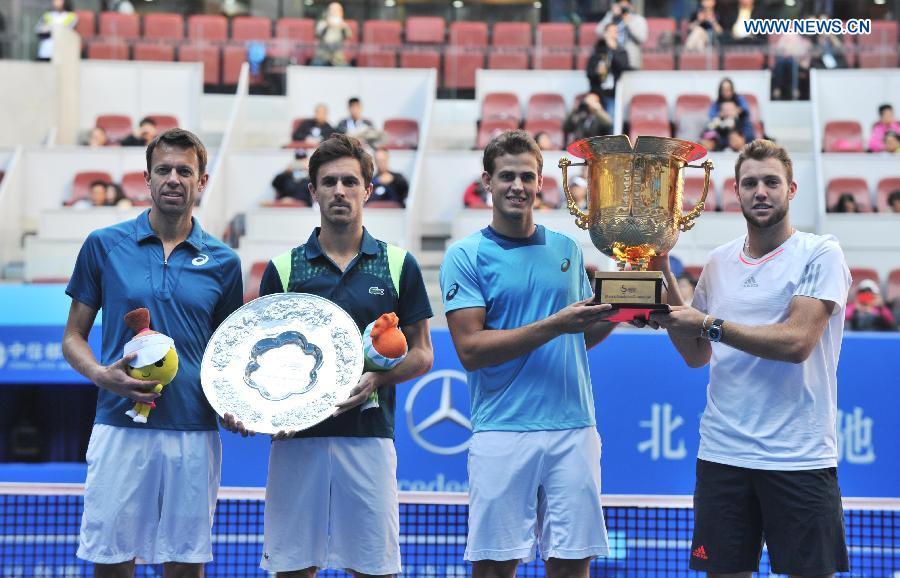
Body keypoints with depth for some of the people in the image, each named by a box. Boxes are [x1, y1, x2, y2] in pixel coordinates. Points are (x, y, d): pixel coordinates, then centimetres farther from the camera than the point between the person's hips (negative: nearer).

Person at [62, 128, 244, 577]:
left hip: (195, 433, 1)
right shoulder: (104, 246, 4)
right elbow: (73, 336, 8)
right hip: (120, 427, -1)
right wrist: (101, 374, -12)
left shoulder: (222, 262, 7)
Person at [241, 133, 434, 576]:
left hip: (368, 435, 0)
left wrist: (377, 377, -10)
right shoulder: (283, 268, 8)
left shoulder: (398, 265, 7)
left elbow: (421, 354, 9)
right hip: (296, 436, 1)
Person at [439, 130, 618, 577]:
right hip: (502, 434, -3)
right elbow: (471, 350, -10)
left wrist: (615, 313, -1)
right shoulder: (466, 256, 0)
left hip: (573, 429, 4)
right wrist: (555, 325, -16)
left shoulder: (567, 250, 14)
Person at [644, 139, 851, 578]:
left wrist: (709, 324, -16)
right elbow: (696, 355, 15)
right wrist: (663, 278, 5)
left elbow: (796, 342, -17)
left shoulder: (820, 254, -6)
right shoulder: (719, 262, 12)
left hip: (799, 457, -5)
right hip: (722, 454, 5)